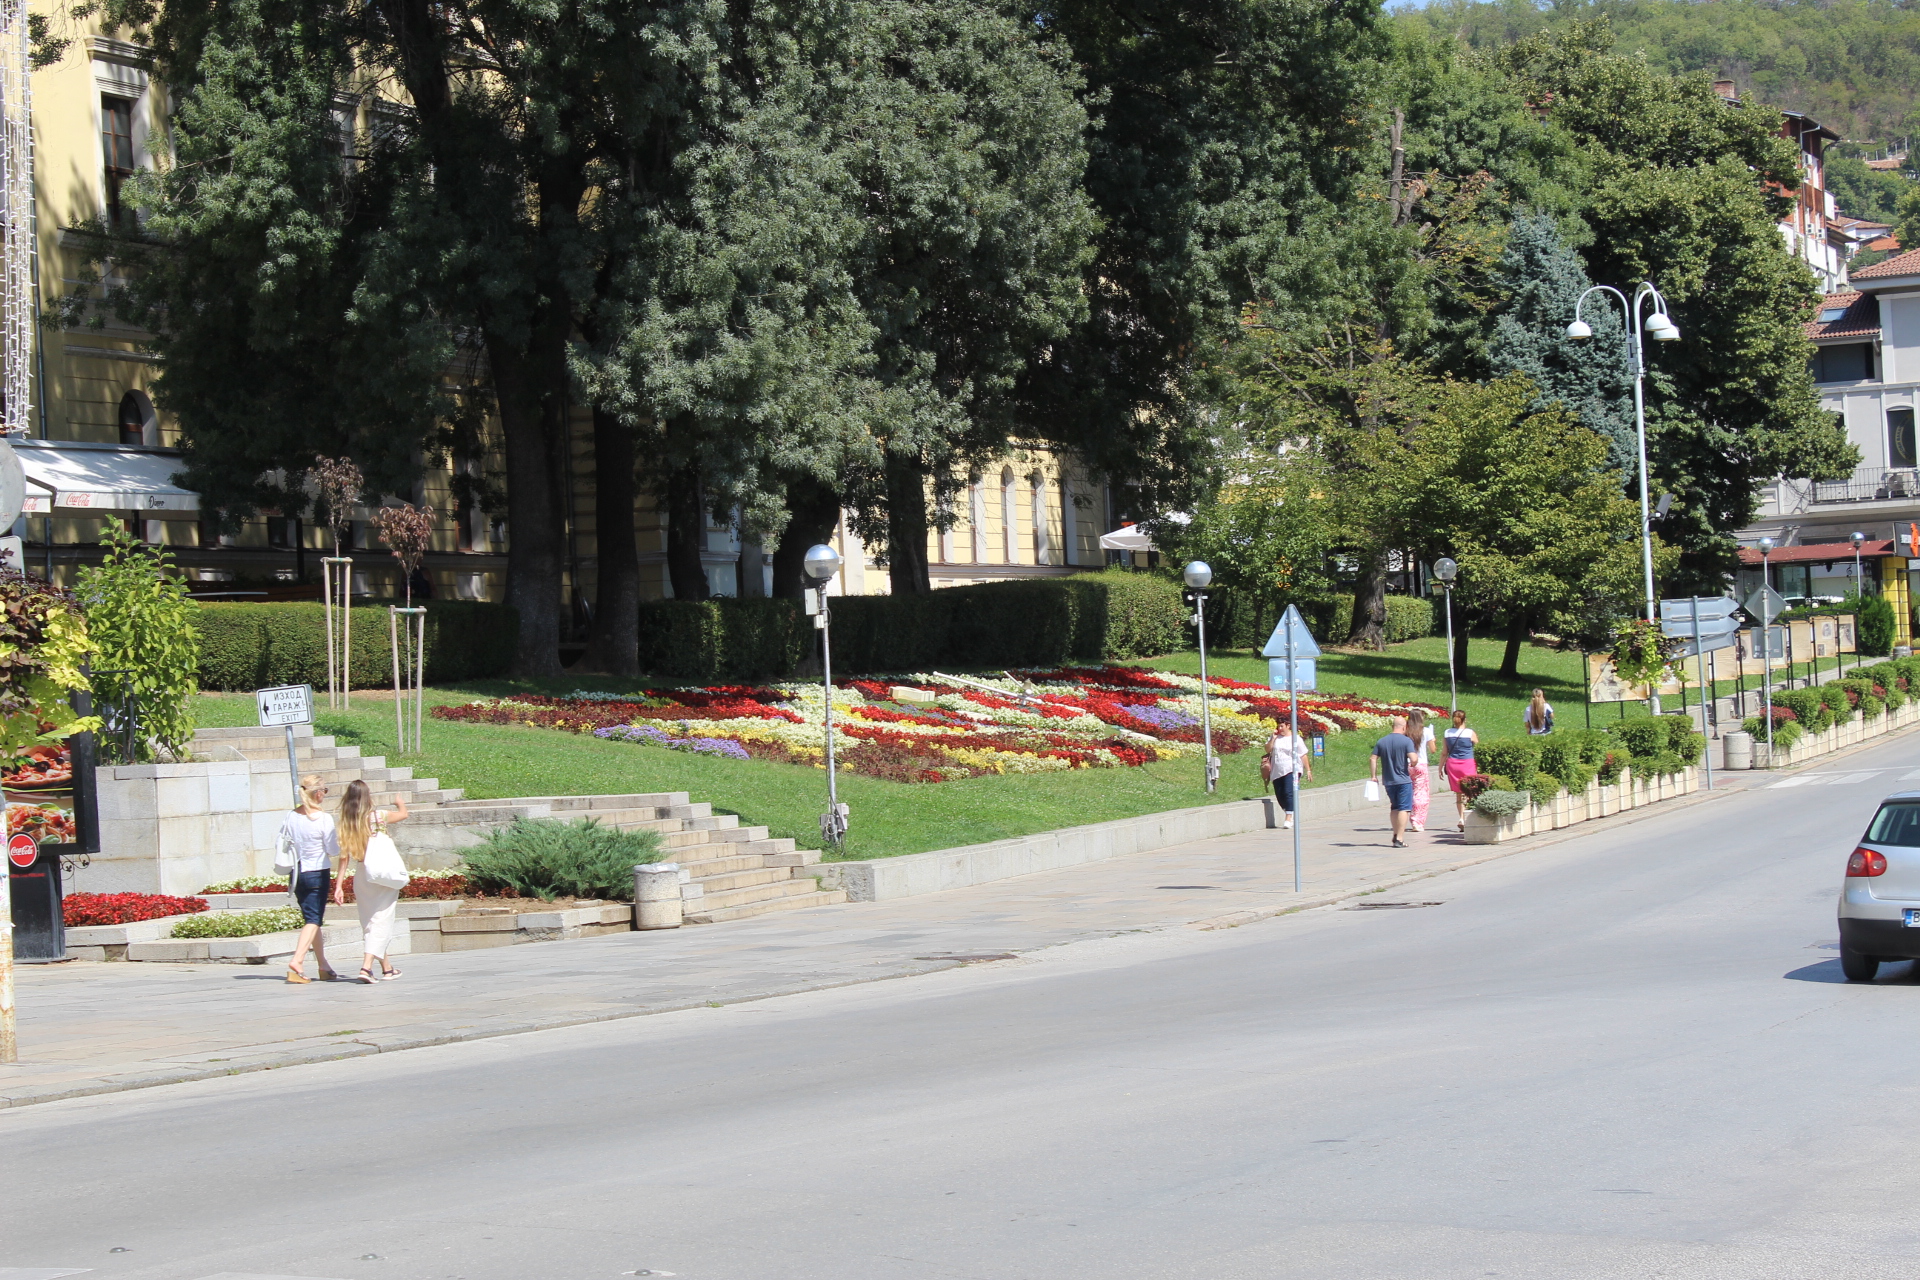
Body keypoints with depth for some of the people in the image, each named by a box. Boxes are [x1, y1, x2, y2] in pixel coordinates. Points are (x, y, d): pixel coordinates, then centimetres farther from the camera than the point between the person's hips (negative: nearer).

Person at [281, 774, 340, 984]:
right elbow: (334, 851, -9)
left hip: (297, 872, 5)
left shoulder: (291, 817, -2)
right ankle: (297, 961, -21)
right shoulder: (324, 818, -15)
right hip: (318, 873, -5)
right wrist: (339, 841, 11)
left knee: (311, 918, 15)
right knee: (313, 920, -3)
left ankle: (324, 966, 22)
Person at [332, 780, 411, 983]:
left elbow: (344, 856, -4)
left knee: (368, 924, 16)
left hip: (360, 878, 4)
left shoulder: (346, 823, -3)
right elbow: (403, 814, 9)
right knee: (380, 922, -2)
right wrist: (400, 803, 31)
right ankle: (367, 966, -19)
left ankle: (386, 968, 27)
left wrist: (339, 884, -1)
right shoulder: (377, 816, -10)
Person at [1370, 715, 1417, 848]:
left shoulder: (1382, 741, 4)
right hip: (1403, 780, -5)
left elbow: (1372, 759, 1)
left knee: (1394, 807, 20)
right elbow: (1413, 759, -18)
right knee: (1403, 809, -1)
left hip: (1388, 781, 5)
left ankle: (1396, 834, 25)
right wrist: (1412, 766, 4)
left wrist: (1374, 776, 8)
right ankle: (1399, 839, -8)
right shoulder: (1406, 741, -10)